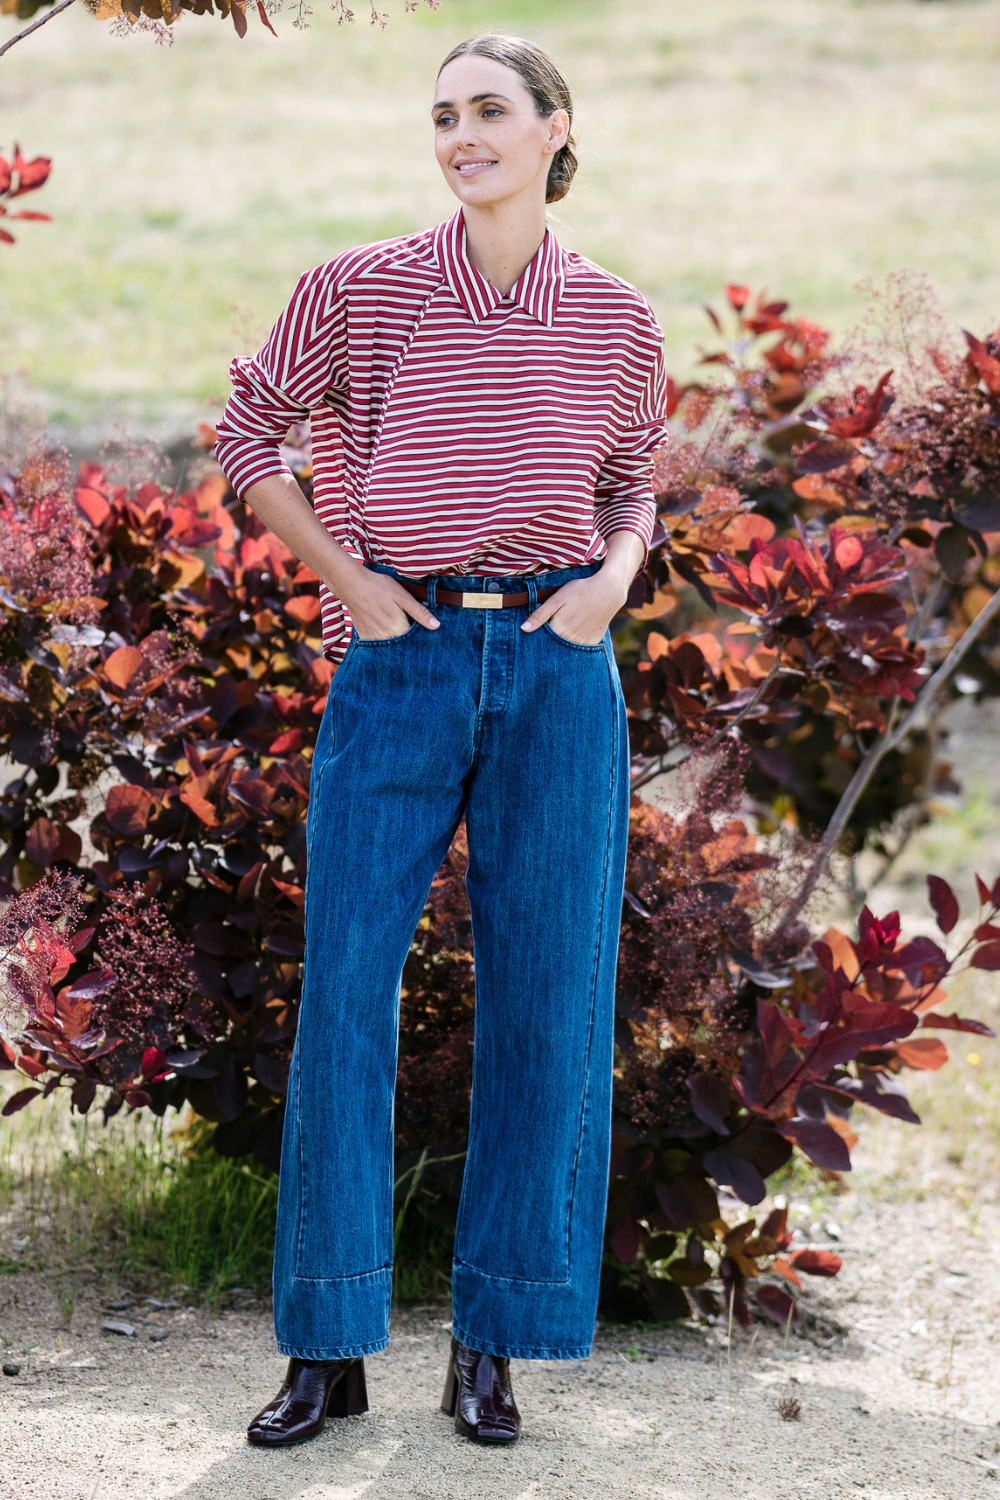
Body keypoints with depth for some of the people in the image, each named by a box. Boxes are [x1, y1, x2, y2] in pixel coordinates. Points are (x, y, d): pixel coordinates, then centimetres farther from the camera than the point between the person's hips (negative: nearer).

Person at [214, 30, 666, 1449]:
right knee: (345, 985, -3)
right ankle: (328, 1348, 8)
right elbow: (249, 432, 9)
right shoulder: (358, 293, -1)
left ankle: (493, 1343, 14)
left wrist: (614, 575, -1)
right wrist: (340, 571, 0)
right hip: (401, 660, -1)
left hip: (556, 665, 1)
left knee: (542, 996, 2)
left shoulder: (615, 319, 5)